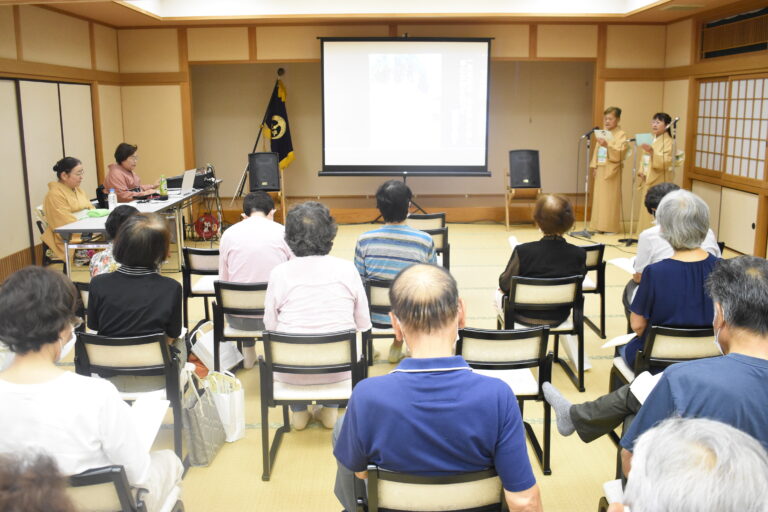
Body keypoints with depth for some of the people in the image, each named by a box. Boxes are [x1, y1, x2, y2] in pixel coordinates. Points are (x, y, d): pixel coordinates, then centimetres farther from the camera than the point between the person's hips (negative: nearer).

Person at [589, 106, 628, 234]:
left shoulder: (621, 134, -5)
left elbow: (621, 152, -17)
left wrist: (607, 145, -29)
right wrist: (594, 166, 8)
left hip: (612, 170, -6)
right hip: (600, 169, 6)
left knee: (611, 197, -4)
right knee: (599, 197, 6)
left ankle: (611, 226, 1)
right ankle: (600, 225, 12)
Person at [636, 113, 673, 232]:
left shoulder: (668, 142, -6)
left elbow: (665, 162, -19)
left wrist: (652, 152, -33)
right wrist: (641, 172, 5)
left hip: (658, 183, -8)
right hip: (646, 182, 8)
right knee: (645, 212, 9)